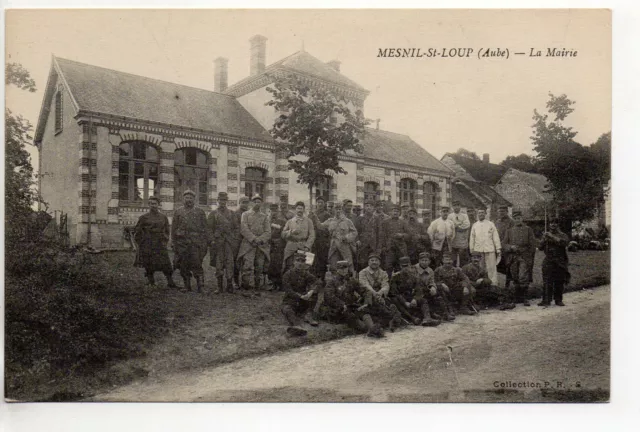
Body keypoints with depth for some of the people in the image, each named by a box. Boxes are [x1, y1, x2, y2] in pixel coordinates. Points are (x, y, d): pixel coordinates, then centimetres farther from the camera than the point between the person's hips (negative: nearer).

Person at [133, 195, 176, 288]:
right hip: (147, 247, -1)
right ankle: (151, 282, 16)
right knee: (149, 265, 2)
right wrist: (141, 244, 1)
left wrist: (165, 242, 8)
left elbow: (167, 231, 19)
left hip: (160, 245, 1)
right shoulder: (144, 217, 2)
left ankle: (170, 282, 4)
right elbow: (137, 232, 6)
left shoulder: (164, 217, 9)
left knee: (166, 264, -5)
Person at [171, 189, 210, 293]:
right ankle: (187, 285, 15)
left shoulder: (200, 212, 9)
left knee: (196, 264, -10)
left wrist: (205, 243, 0)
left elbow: (205, 229, 8)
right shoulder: (178, 212, 11)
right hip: (182, 243, 2)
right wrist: (174, 243, 4)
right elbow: (174, 229, 10)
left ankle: (200, 286, -4)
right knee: (184, 266, 4)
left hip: (196, 243, -2)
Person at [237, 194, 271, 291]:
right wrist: (253, 239, -14)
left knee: (259, 268, 3)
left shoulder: (264, 216, 16)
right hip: (248, 245, -3)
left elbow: (268, 232, 6)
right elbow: (244, 229, -3)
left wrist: (260, 240, -11)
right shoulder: (245, 214, 9)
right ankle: (247, 289, -12)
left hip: (261, 246, 3)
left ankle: (257, 289, 9)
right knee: (247, 267, -15)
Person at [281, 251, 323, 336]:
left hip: (303, 303, 3)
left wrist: (311, 291, -31)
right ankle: (297, 326, -64)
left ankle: (308, 315, -20)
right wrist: (301, 296, -29)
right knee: (285, 309, -36)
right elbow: (288, 291, -13)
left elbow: (319, 282, -10)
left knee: (314, 291, -16)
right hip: (290, 301, -3)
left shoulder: (306, 274, 7)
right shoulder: (287, 275, -2)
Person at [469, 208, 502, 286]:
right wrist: (471, 250, 10)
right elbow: (472, 239, 12)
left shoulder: (490, 224, 4)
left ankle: (494, 284, 2)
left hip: (490, 250, -2)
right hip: (478, 250, 2)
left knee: (492, 268, -2)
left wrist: (498, 249, 0)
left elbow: (496, 237, 4)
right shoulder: (474, 225, 9)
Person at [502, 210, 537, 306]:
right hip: (512, 258, 3)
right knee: (515, 279, 6)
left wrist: (531, 258, 0)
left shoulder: (528, 229, 8)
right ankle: (518, 298, 17)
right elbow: (504, 245, 8)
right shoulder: (509, 231, 14)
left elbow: (532, 245, 6)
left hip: (524, 257, -3)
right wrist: (511, 247, -12)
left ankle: (524, 298, -5)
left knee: (523, 278, -14)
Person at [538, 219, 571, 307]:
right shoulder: (546, 235, 14)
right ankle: (546, 300, -5)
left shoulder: (562, 235, 6)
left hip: (560, 262, -1)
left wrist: (552, 237, -18)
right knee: (547, 281, -6)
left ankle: (558, 300, 14)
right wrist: (544, 240, -10)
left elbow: (564, 242, -17)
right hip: (548, 261, 1)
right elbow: (540, 247, 7)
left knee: (559, 282, 3)